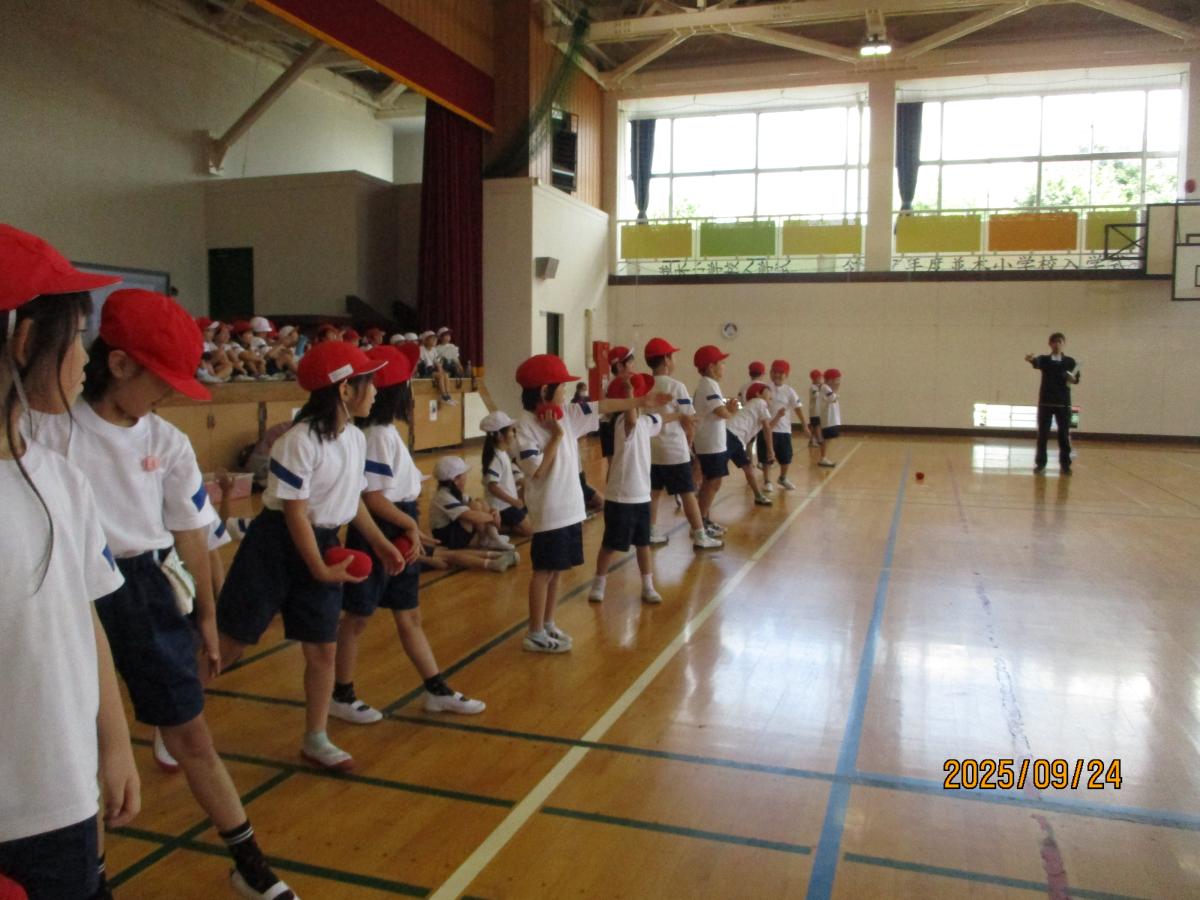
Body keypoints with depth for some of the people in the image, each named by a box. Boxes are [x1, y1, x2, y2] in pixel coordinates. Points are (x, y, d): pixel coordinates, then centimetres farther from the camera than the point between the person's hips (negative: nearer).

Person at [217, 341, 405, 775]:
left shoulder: (357, 438, 2)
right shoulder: (301, 441, -22)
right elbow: (295, 512, -20)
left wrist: (380, 543, 13)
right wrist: (320, 570, -20)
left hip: (323, 544, 7)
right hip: (277, 544, -7)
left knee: (324, 648, 8)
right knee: (229, 644, 3)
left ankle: (316, 740, 23)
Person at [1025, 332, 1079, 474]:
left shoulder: (1070, 361, 6)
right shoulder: (1044, 359, 3)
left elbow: (1076, 379, 1)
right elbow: (1037, 362, -21)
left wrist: (1072, 379, -24)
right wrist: (1031, 359, -45)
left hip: (1063, 402, 0)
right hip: (1045, 401, 0)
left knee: (1064, 434, 2)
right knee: (1042, 434, 1)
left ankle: (1065, 464, 11)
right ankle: (1040, 464, 8)